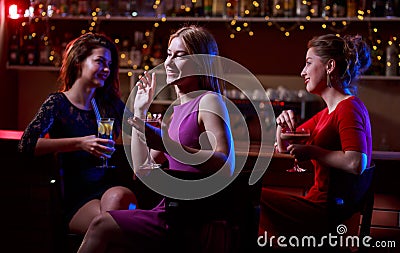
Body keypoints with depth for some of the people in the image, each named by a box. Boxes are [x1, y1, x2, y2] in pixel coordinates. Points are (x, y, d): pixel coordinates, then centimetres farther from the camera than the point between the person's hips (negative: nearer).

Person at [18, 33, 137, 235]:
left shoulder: (110, 104, 14)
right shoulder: (58, 103, 1)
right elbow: (26, 144, -15)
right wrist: (80, 143, -22)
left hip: (107, 187, 4)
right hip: (74, 200, -4)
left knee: (118, 196, -33)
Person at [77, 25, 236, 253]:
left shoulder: (208, 101, -6)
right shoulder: (176, 112, 20)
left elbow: (226, 164, -21)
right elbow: (141, 168, 17)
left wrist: (168, 145, -31)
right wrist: (140, 111, 15)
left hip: (196, 220, -8)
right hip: (176, 213, 8)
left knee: (102, 226, -13)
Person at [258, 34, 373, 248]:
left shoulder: (349, 108, -13)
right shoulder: (327, 113, 18)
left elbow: (356, 164, -29)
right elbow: (283, 148, 26)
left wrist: (311, 152, -18)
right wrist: (283, 124, 5)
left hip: (330, 213, -10)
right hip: (319, 204, 10)